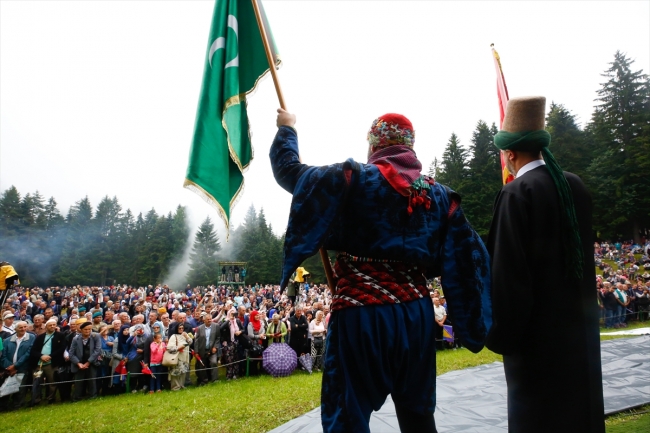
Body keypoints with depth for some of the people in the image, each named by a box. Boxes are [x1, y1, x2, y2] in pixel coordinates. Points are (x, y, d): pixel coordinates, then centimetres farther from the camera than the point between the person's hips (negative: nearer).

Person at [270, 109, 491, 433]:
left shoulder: (352, 178, -7)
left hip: (361, 315, -5)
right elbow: (462, 262, 6)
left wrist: (287, 129, 17)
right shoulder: (440, 195, 6)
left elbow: (288, 170, 0)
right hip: (416, 315, 5)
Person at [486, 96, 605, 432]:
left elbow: (507, 269, -20)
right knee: (579, 402, 21)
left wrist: (501, 331, -14)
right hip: (578, 318, 7)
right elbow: (584, 254, 13)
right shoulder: (575, 185, 3)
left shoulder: (516, 193, -18)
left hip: (537, 325, -7)